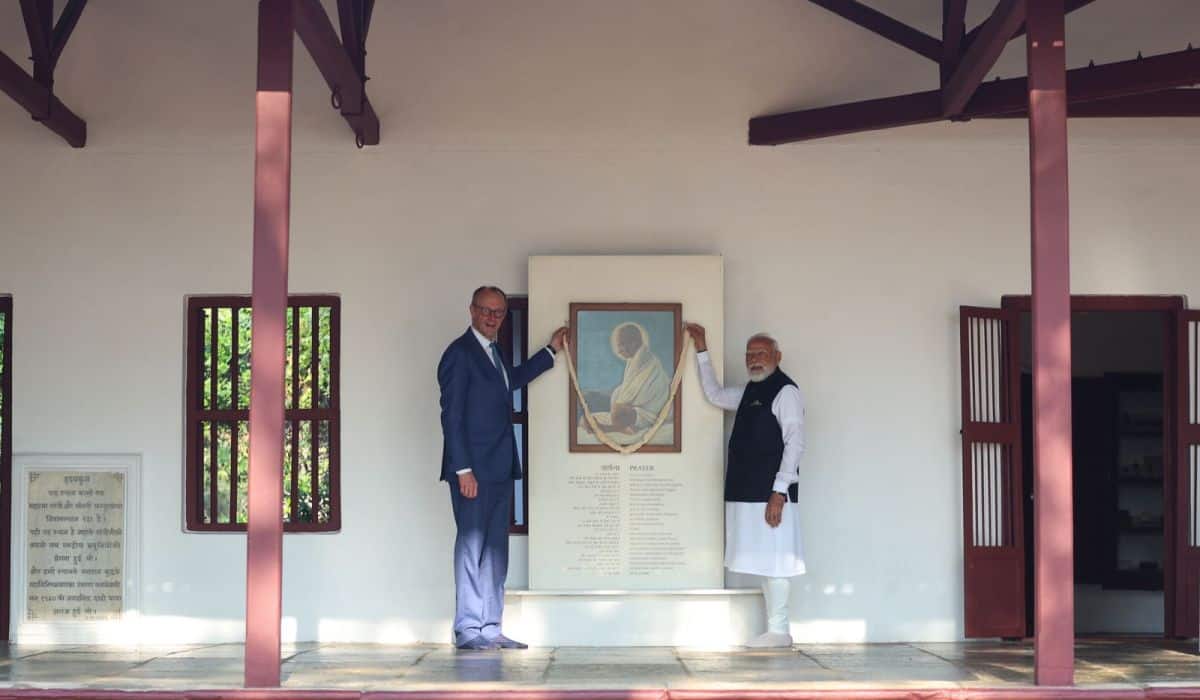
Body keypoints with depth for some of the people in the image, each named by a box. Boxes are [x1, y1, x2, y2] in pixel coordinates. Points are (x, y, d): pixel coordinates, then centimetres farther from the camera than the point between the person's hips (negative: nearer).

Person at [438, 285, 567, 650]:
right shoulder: (460, 353, -10)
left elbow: (513, 379, 39)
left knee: (495, 549, 9)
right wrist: (463, 469, -19)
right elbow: (451, 415, -14)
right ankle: (468, 630, 1)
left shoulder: (494, 352, 17)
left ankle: (490, 628, 14)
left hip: (499, 469, 9)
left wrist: (551, 350, 40)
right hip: (473, 469, -9)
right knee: (471, 545, -5)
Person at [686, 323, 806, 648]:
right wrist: (702, 350, 31)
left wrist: (779, 492, -20)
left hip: (770, 494, -8)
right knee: (764, 563, 9)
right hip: (747, 493, 8)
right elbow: (714, 394, 36)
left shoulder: (786, 391, -7)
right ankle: (775, 631, 14)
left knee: (773, 562, -6)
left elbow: (795, 442, -14)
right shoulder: (749, 392, 19)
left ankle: (778, 632, -1)